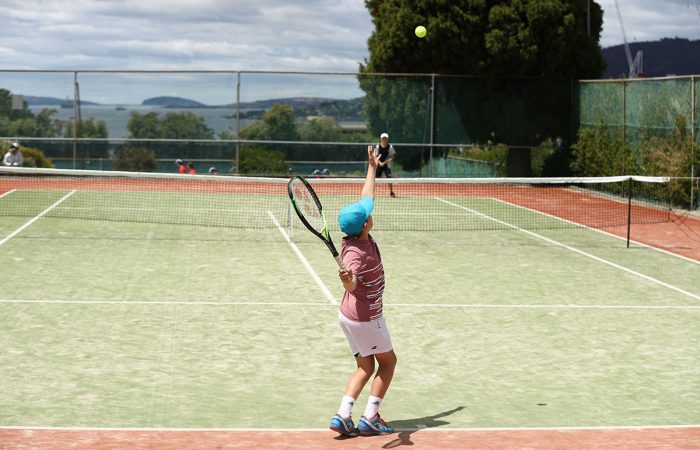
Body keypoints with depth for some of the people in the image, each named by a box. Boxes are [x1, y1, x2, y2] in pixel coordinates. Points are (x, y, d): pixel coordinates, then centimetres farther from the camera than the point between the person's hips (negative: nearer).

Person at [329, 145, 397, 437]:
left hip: (351, 315, 8)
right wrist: (347, 278, -71)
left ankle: (342, 417, 1)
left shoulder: (358, 235, -5)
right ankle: (370, 418, 10)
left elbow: (366, 198, 9)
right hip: (365, 318, -8)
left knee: (365, 367, 13)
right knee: (388, 361, 11)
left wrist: (372, 168, 18)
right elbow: (352, 283, -48)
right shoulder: (356, 253, -29)